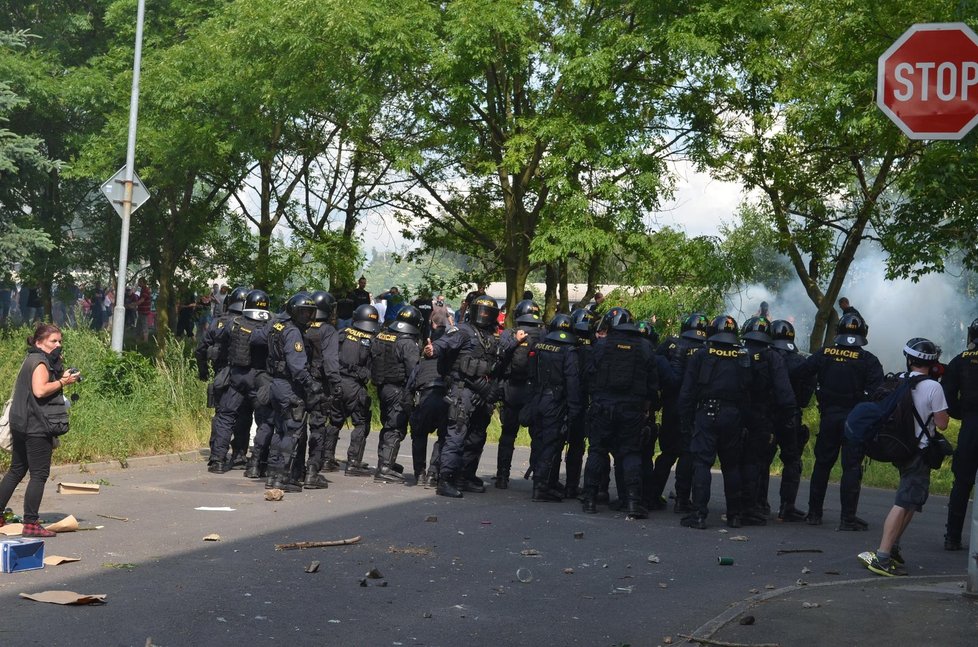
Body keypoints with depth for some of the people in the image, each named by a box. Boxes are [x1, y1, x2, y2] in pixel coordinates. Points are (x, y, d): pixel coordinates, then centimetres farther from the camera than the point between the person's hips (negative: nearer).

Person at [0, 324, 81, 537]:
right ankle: (30, 524, -6)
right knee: (39, 474, -7)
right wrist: (63, 381, -14)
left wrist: (61, 376, 10)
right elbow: (40, 390, -24)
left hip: (22, 425, 10)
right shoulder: (40, 361, -11)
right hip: (37, 426, -10)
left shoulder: (32, 360, 20)